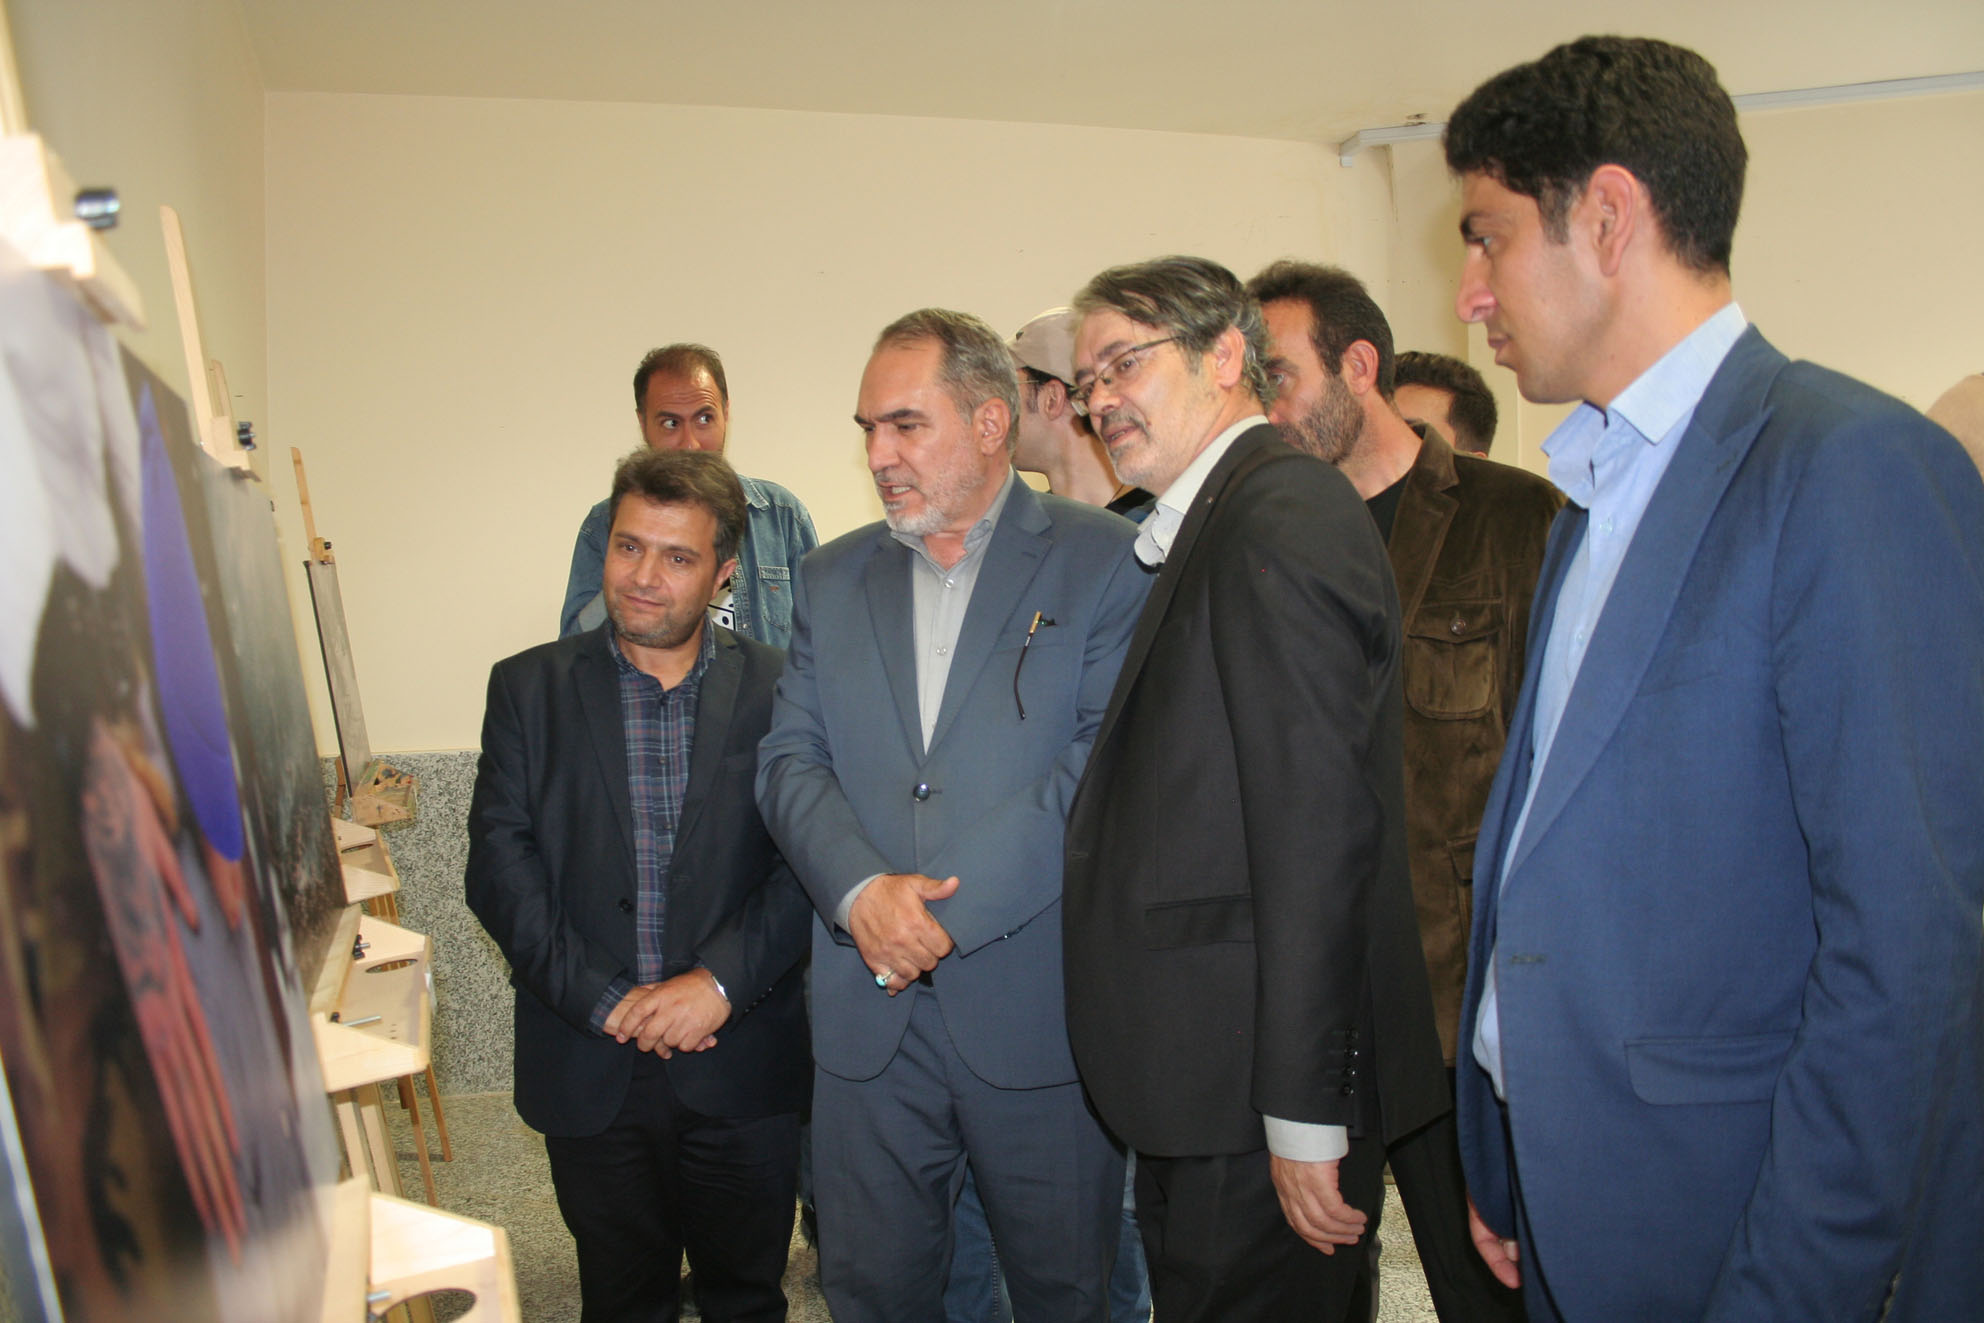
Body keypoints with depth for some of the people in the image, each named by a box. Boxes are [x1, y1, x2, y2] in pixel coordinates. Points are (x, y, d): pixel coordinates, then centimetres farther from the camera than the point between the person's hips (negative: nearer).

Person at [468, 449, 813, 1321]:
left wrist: (720, 980, -18)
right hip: (589, 1073, 1)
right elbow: (499, 868, -5)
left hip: (742, 1076, 0)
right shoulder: (530, 688, 1)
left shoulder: (777, 690, -2)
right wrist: (604, 1001, -13)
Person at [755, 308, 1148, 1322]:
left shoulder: (1104, 562, -3)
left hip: (1041, 1008, -3)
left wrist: (946, 908, -16)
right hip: (870, 1009, 4)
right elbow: (789, 761, 5)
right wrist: (862, 890, -14)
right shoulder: (833, 578, 11)